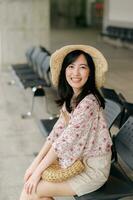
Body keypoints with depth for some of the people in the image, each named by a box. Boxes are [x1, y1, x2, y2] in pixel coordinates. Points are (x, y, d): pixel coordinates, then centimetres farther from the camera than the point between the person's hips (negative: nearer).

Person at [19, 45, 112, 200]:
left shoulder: (88, 102, -26)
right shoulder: (70, 98, 3)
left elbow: (65, 141, -24)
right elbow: (57, 132, 1)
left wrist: (38, 170, -16)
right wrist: (36, 163, -6)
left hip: (93, 169, -8)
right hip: (78, 159, 8)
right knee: (31, 181, 0)